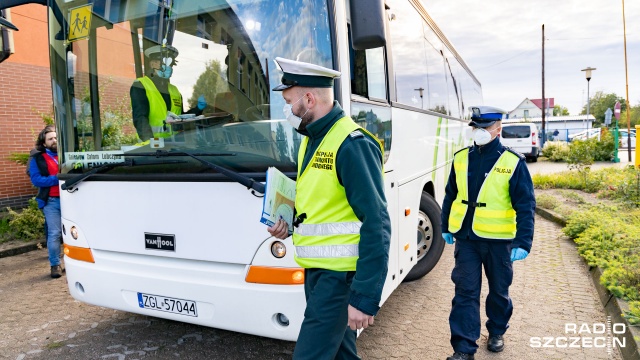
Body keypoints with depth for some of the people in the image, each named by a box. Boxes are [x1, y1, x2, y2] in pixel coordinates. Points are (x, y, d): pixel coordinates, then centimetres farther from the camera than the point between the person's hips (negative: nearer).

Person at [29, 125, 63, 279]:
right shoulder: (37, 159, 5)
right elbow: (36, 180, -6)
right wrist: (57, 179, -16)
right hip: (51, 201, -2)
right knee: (54, 234, -2)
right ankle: (55, 265, 9)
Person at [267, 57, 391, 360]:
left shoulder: (353, 145, -20)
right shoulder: (311, 140, 10)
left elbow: (376, 226, -22)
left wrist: (365, 297, -22)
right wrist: (290, 224, 4)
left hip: (340, 275, -9)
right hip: (316, 269, 9)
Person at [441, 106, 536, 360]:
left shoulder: (513, 162, -9)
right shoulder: (461, 158, 2)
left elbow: (525, 205, -9)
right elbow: (450, 195, 12)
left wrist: (523, 242, -16)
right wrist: (446, 227, 15)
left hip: (498, 239, -2)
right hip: (466, 237, 2)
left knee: (499, 290, 17)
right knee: (465, 292, 2)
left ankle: (496, 332, 40)